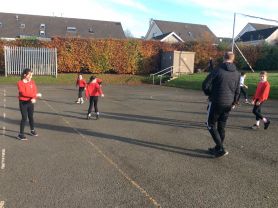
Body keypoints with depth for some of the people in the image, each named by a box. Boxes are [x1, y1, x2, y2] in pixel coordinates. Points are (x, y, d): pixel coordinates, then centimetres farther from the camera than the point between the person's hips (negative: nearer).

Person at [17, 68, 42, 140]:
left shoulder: (32, 82, 3)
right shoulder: (20, 83, -11)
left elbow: (35, 92, -1)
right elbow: (24, 93, -21)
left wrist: (34, 98, -21)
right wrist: (35, 95, -22)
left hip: (30, 102, 4)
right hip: (23, 102, -4)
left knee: (31, 116, 15)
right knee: (24, 118, -5)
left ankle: (32, 130, 32)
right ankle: (21, 134, 3)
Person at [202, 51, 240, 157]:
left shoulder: (218, 70, -13)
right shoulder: (237, 73, 4)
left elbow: (205, 84, -14)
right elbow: (237, 90, 10)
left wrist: (211, 94, 6)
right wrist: (234, 102, 25)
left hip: (217, 102, -6)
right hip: (228, 104, 6)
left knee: (211, 125, 5)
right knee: (221, 126, 15)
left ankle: (220, 149, -3)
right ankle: (218, 148, 24)